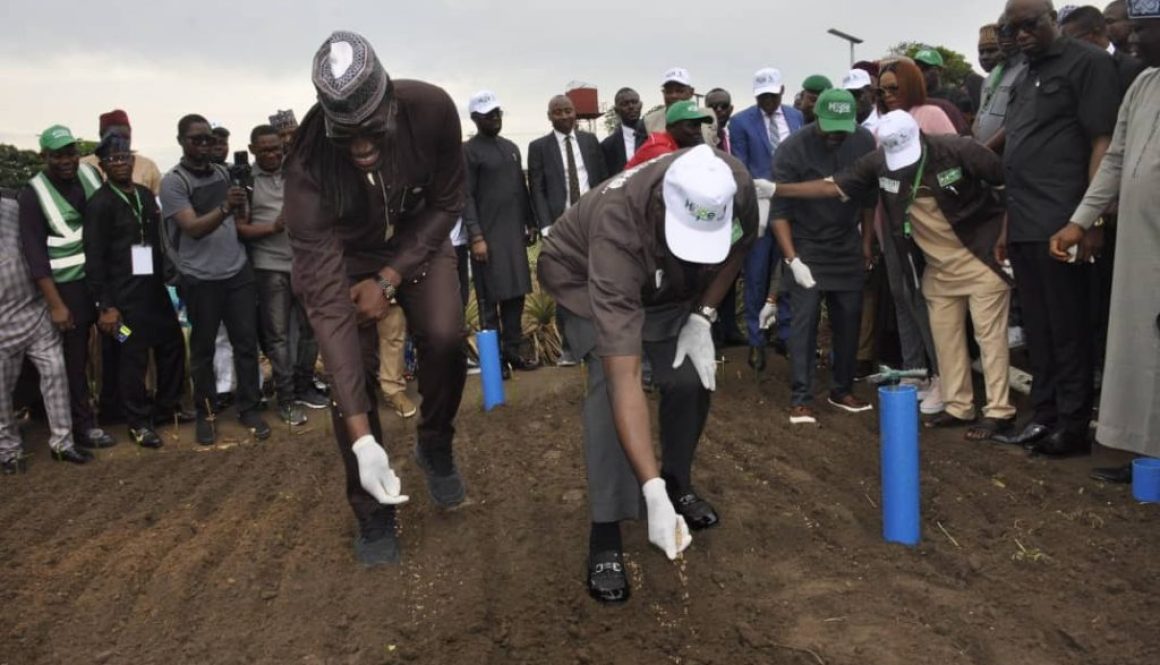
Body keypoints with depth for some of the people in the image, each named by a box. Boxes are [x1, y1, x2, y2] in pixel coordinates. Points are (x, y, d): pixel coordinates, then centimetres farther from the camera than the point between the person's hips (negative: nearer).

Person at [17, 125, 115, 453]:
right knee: (75, 358, 6)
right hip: (70, 285, -4)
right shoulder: (33, 194, -10)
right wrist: (55, 304, -16)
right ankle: (84, 425, 17)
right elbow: (34, 253, -12)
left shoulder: (91, 174, 2)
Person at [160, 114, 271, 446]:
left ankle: (249, 408, 16)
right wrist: (224, 208, -33)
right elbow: (194, 228, -19)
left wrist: (240, 205, -2)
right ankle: (204, 413, 20)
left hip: (239, 271, 4)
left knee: (247, 342, 5)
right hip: (200, 278, -4)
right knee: (203, 348, 7)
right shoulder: (173, 181, -7)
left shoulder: (224, 173, 9)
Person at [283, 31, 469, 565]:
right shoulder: (309, 163, -36)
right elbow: (326, 300, -38)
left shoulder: (431, 109, -32)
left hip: (419, 240, 1)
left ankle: (435, 446, 8)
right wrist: (361, 437, -42)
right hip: (346, 252, -1)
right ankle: (373, 513, 7)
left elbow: (447, 202, -12)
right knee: (351, 370, -13)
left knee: (444, 338, -23)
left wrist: (390, 280, -23)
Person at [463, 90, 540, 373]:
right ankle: (494, 356, 3)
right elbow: (467, 197, -10)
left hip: (514, 233, 6)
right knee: (490, 299, -2)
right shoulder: (468, 151, -4)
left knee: (516, 295, 7)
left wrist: (531, 223, 15)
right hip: (487, 235, -6)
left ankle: (512, 351, 14)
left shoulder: (511, 148, 16)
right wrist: (476, 236, -16)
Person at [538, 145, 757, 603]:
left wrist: (702, 317, -16)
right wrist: (651, 492, -50)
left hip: (669, 284, 5)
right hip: (583, 277, -5)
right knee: (610, 384, -25)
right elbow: (625, 379, -47)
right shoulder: (618, 231, -45)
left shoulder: (736, 186, -32)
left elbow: (736, 249, -4)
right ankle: (605, 535, -17)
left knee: (692, 379, -5)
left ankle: (678, 485, 21)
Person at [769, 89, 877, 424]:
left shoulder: (864, 142, -6)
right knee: (805, 320, -6)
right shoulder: (792, 149, -15)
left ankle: (842, 389, 19)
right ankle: (801, 398, -1)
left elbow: (869, 197, 5)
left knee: (849, 319, 5)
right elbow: (779, 210, -14)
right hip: (807, 248, -3)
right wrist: (792, 260, -20)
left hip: (848, 247, 3)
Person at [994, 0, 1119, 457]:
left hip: (1060, 224, -7)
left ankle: (1073, 423, 7)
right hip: (1025, 225, 8)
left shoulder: (1088, 62, -2)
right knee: (1037, 328, 11)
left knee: (1067, 329, -1)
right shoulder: (1026, 77, 21)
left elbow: (1102, 141, -9)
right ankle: (1045, 414, 20)